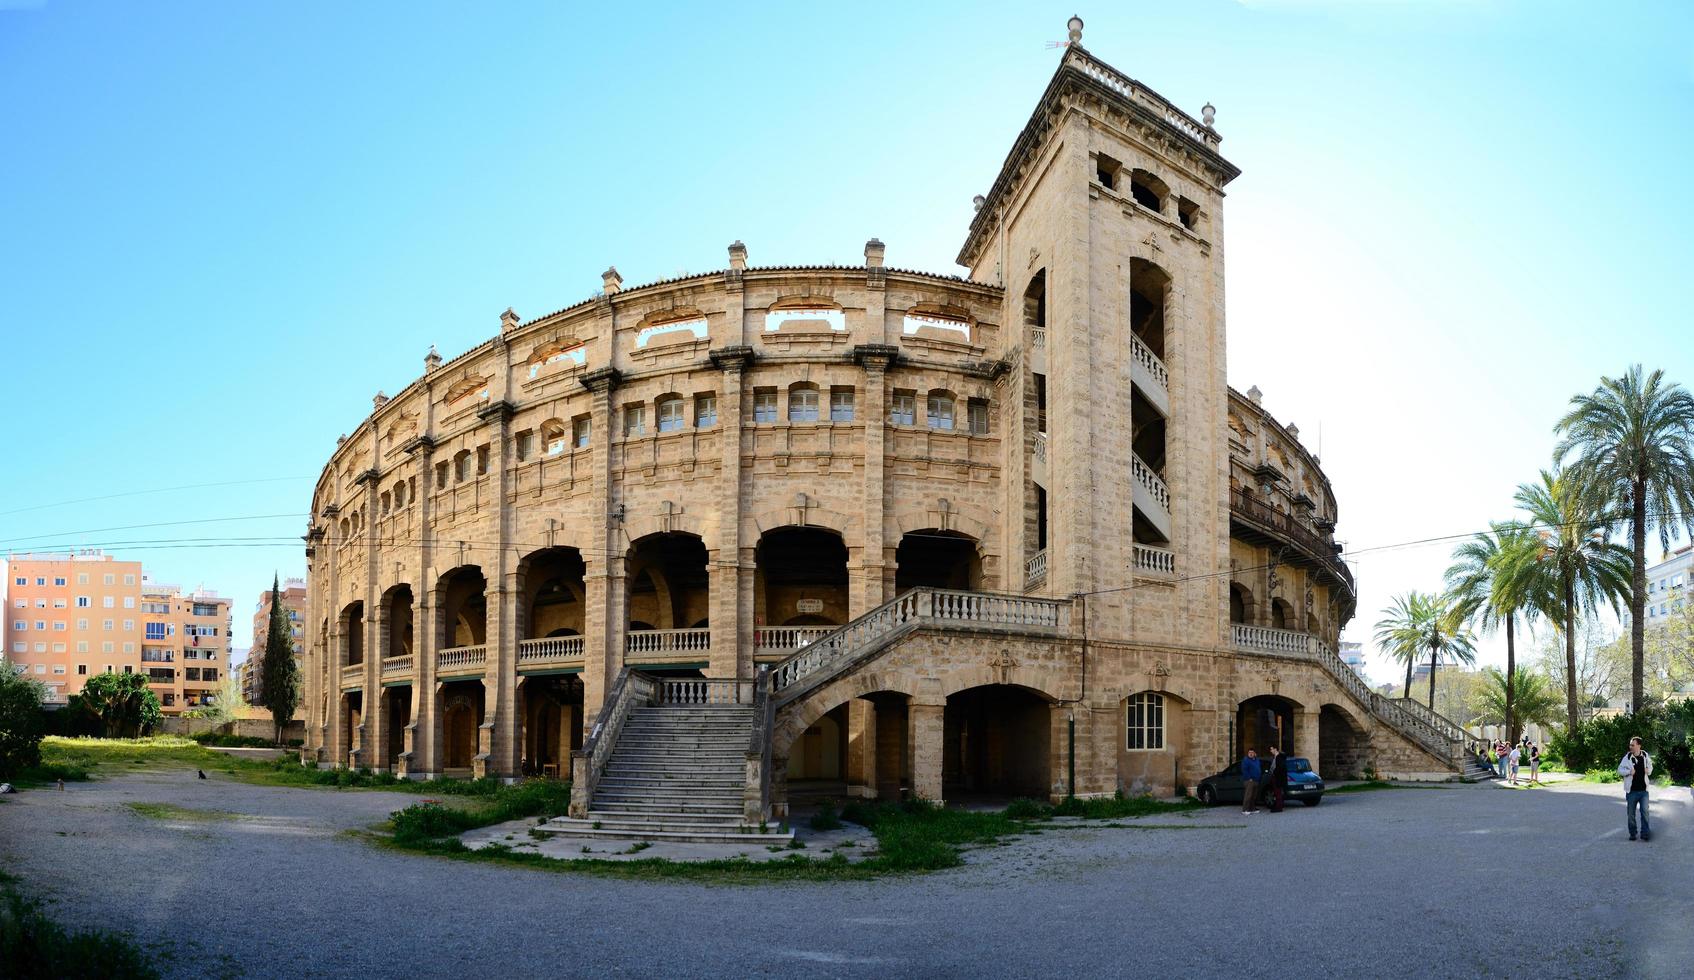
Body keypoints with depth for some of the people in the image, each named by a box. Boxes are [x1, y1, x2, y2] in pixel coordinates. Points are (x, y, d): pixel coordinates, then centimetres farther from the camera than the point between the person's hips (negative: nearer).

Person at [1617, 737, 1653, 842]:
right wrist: (1629, 772, -18)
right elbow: (1620, 770, -1)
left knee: (1645, 811, -5)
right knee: (1631, 813, 7)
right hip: (1631, 790, -1)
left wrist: (1649, 770, -4)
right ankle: (1632, 833, 19)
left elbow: (1650, 766, 18)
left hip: (1643, 790, 1)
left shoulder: (1645, 756, 0)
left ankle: (1645, 833, 3)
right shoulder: (1627, 757, -6)